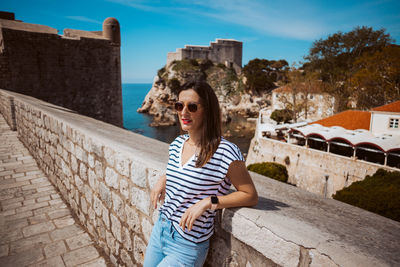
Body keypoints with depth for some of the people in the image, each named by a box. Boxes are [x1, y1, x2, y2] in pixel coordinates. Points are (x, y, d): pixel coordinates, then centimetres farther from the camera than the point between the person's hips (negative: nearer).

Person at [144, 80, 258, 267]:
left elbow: (251, 196, -14)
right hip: (159, 230, 7)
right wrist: (163, 179, 1)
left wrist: (208, 202, -23)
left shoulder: (225, 152, -22)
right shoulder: (177, 144, 0)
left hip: (187, 247, -6)